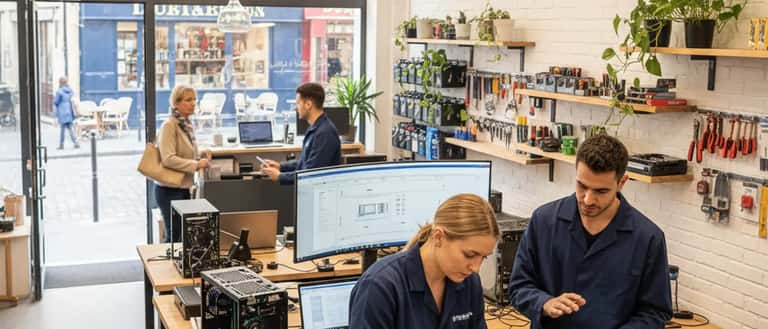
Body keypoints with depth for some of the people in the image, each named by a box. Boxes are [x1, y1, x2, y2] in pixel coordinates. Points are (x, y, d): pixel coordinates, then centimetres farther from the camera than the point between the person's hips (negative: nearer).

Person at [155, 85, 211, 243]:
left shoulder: (187, 124, 10)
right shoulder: (169, 125, -15)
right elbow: (168, 159, -24)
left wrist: (200, 156, 5)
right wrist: (196, 164, -21)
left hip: (184, 188, 8)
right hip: (170, 190, -8)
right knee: (174, 237, -2)